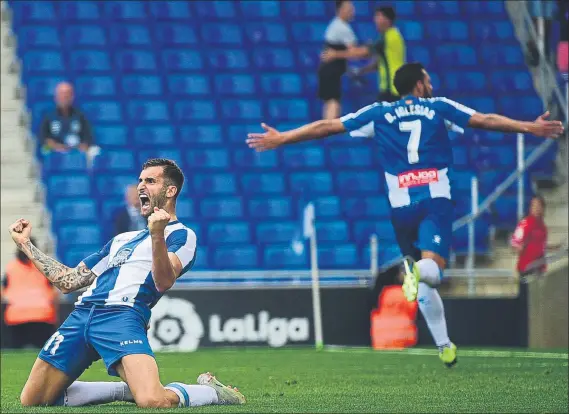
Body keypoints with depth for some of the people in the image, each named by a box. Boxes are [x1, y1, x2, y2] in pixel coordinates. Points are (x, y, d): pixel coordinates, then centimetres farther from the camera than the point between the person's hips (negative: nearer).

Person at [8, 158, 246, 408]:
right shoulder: (122, 239, 31)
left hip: (123, 317, -8)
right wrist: (25, 244, 33)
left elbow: (164, 282, -11)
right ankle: (128, 389, 15)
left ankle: (213, 392, 4)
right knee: (32, 402, 1)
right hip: (81, 314, 8)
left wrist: (157, 235, -26)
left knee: (153, 401, -32)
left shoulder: (181, 235, 9)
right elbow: (68, 282, 32)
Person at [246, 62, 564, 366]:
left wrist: (280, 139, 18)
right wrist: (530, 128, 9)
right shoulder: (439, 107, 11)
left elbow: (326, 127, 13)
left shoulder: (379, 113, 14)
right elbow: (484, 120, 5)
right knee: (433, 271, -14)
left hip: (401, 204, 2)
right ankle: (419, 270, -50)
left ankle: (444, 346, 15)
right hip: (437, 200, -2)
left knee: (423, 282, 15)